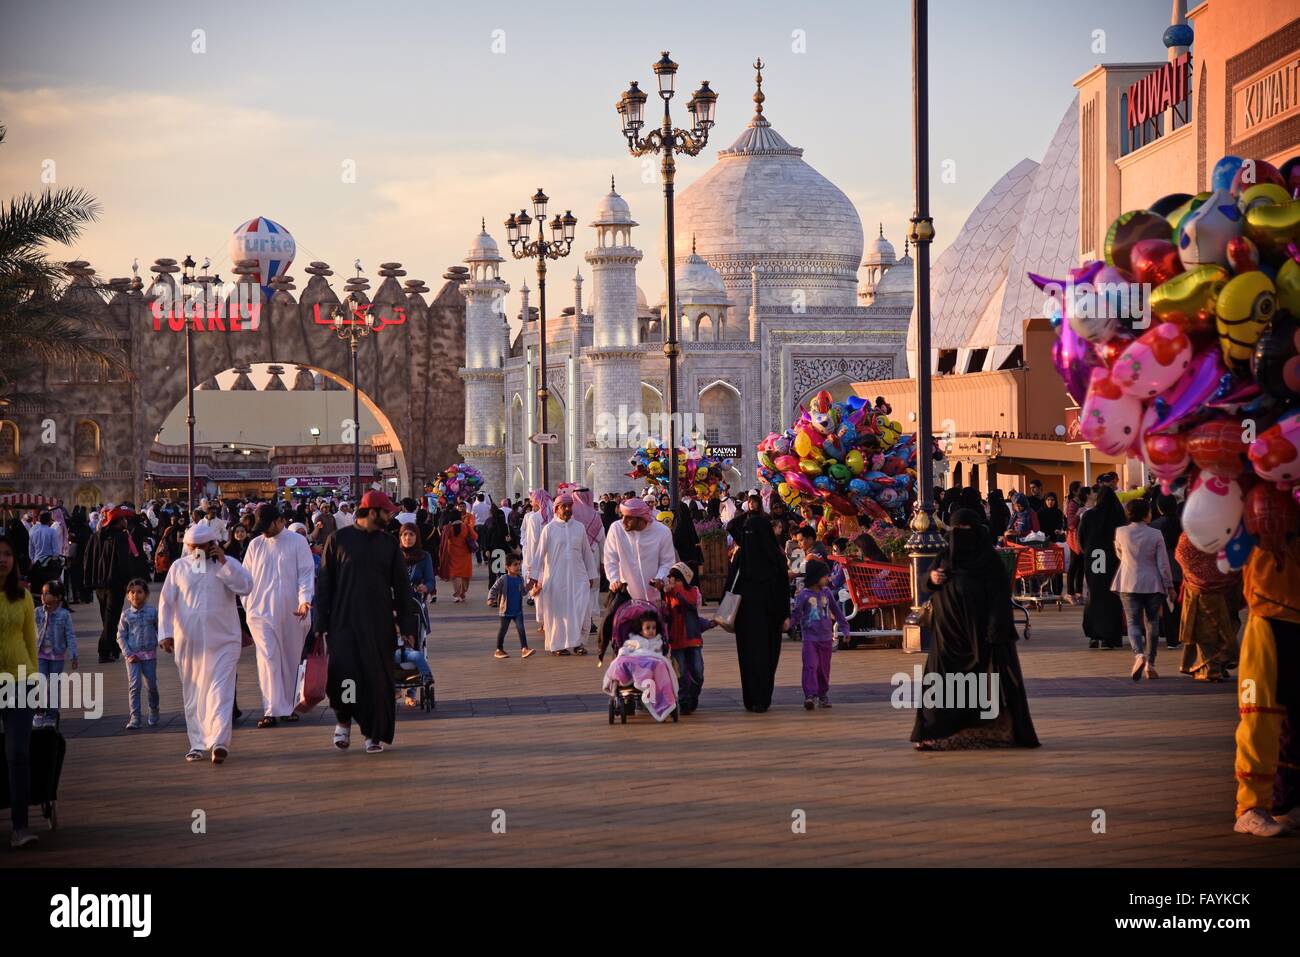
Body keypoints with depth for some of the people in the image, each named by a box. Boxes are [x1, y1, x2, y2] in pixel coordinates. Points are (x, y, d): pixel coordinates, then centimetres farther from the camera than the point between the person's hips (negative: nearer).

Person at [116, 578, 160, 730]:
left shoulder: (152, 612, 0)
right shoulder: (126, 614, 0)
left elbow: (160, 630, 9)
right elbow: (121, 636, 1)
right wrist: (128, 654, -8)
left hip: (149, 654, 1)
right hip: (132, 656, -1)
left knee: (152, 685, 7)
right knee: (134, 686, -8)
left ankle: (153, 712, 28)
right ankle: (134, 717, -7)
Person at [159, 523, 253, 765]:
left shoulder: (227, 565, 4)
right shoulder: (178, 567, 8)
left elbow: (246, 586, -11)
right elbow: (166, 602, 8)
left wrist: (223, 563, -14)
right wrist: (165, 633, -1)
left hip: (221, 640, -2)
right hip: (188, 642, 2)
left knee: (220, 690, -12)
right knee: (192, 694, 7)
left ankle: (219, 742, -19)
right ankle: (197, 744, 15)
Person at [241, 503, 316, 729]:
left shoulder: (298, 542, 0)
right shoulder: (255, 545, 9)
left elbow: (306, 573, -4)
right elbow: (246, 577, 14)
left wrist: (305, 599, -17)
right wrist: (247, 606, 9)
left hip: (291, 613, -1)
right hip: (261, 611, 1)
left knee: (291, 660, 8)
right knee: (267, 659, -10)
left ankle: (288, 706, 22)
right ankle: (271, 711, -14)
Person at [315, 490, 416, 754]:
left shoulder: (389, 544, 10)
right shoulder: (339, 540, 3)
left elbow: (401, 587, 12)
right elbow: (324, 583, 4)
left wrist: (406, 625, 7)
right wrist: (322, 623, -2)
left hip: (379, 623, 2)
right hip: (344, 621, -2)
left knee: (377, 678, 1)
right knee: (342, 671, -14)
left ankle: (374, 734, 12)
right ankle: (343, 720, 12)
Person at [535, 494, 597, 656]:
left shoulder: (579, 528, 7)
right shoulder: (549, 529, -1)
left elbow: (587, 552, 13)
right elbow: (540, 554, 1)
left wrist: (591, 575, 14)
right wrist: (537, 578, -1)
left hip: (578, 576, 2)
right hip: (556, 576, -2)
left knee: (581, 609, -5)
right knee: (558, 611, 1)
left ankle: (577, 642, 8)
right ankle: (557, 644, 12)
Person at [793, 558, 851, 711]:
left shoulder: (827, 593, 6)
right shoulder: (804, 595, -9)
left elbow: (836, 610, 15)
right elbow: (796, 614, -9)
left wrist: (844, 627, 16)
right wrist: (788, 623, -25)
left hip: (826, 638, 5)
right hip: (810, 638, -5)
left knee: (824, 668, 11)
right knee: (810, 666, -15)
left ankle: (823, 694, 25)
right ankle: (810, 695, -20)